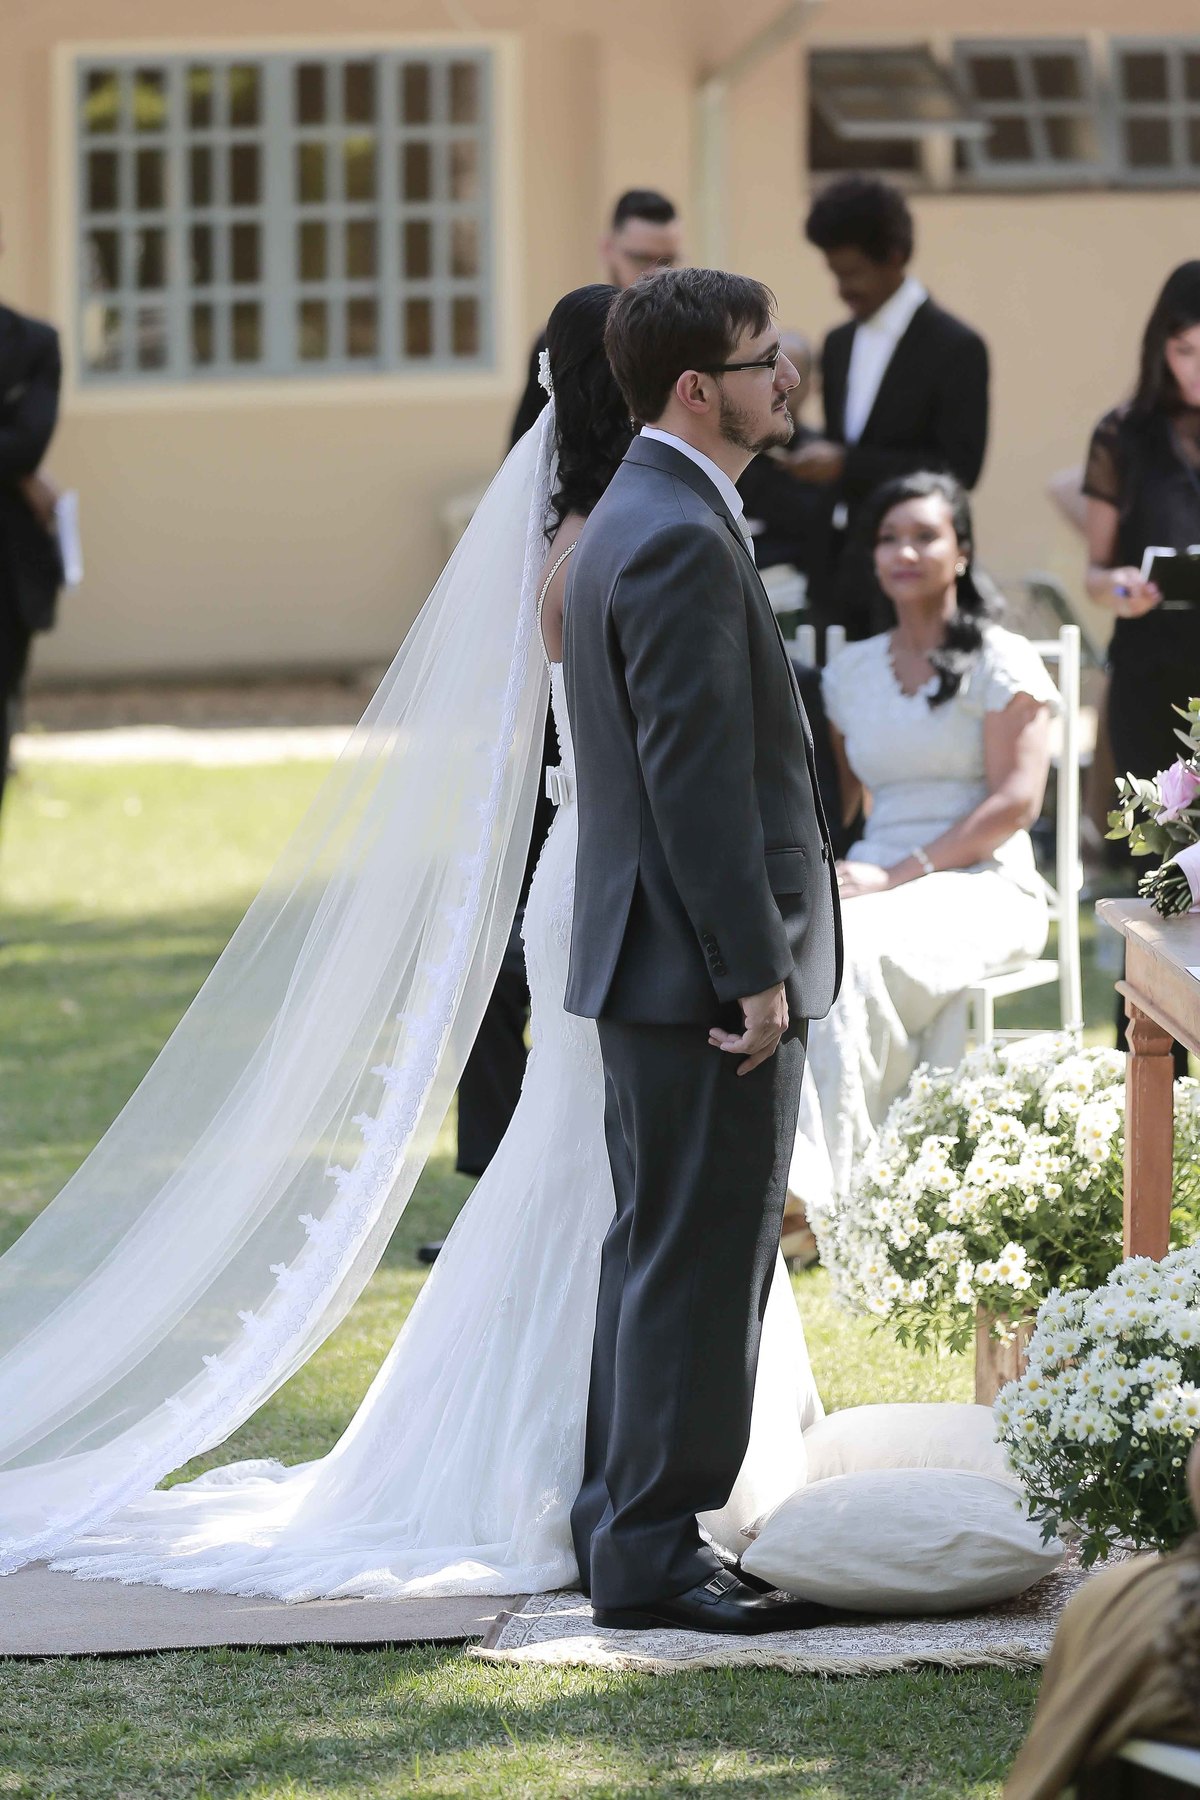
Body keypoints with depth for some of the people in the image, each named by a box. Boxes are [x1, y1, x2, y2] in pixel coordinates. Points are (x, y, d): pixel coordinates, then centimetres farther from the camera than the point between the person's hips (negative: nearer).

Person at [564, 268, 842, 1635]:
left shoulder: (634, 519, 15)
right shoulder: (683, 541, -19)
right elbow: (700, 776, -22)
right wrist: (755, 972, -21)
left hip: (656, 963, 11)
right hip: (707, 970, -11)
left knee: (660, 1255, 16)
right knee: (698, 1265, -5)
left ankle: (627, 1533, 23)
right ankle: (653, 1557, -1)